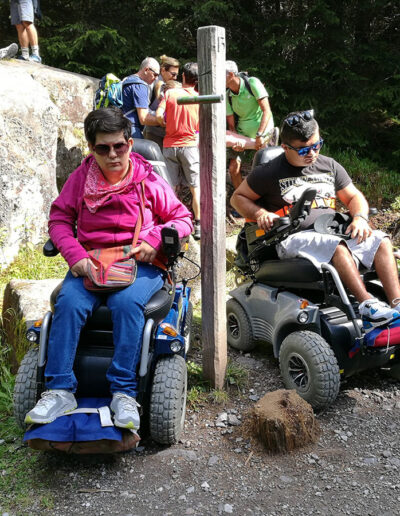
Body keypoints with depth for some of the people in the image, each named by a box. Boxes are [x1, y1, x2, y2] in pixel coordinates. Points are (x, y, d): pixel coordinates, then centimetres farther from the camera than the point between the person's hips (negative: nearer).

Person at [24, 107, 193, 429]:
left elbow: (183, 219, 9)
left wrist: (155, 239, -10)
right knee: (70, 303, -27)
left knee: (126, 302, -33)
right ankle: (60, 390, -20)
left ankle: (125, 393, -26)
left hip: (140, 263, -2)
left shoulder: (149, 181, 4)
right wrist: (75, 254, -7)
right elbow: (59, 217, 11)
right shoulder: (82, 177, 8)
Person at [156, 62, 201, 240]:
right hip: (190, 144, -1)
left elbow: (158, 115, -8)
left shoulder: (170, 93, 1)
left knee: (169, 187, 7)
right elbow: (201, 125, 2)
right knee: (196, 187, 4)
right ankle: (199, 226, 3)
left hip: (169, 145, 1)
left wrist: (167, 125, 9)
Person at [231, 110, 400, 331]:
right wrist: (260, 213, -9)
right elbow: (238, 197, 11)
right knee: (337, 247, -35)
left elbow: (354, 197, 20)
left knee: (381, 241, -17)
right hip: (294, 238, -5)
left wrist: (360, 218, -2)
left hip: (333, 233, 6)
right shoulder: (269, 172, 3)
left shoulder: (329, 166, 17)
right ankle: (367, 305, -39)